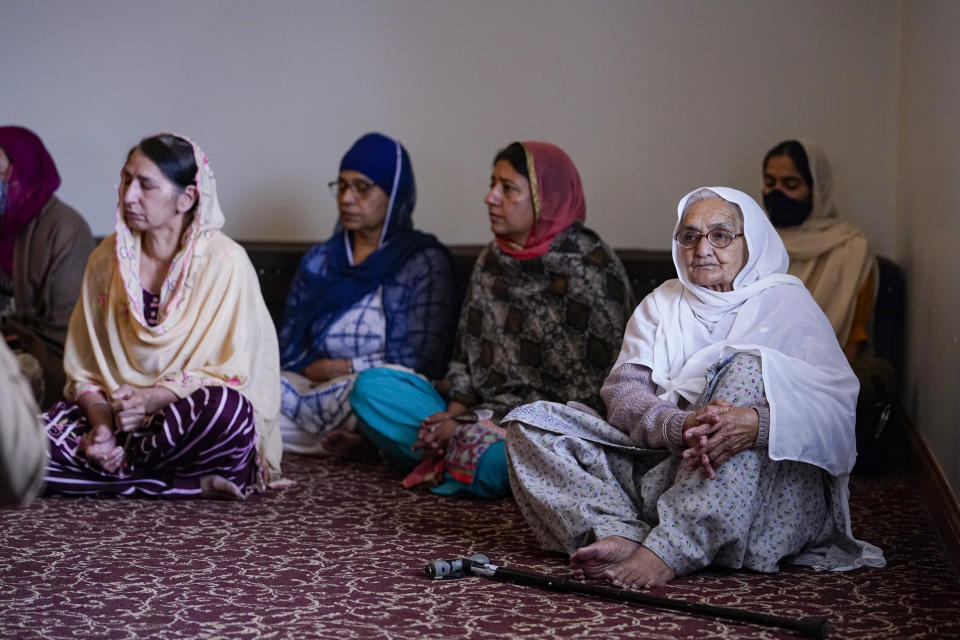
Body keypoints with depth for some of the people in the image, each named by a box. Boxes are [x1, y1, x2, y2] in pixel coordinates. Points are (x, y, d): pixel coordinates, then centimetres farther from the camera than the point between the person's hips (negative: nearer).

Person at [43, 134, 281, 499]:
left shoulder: (225, 262, -7)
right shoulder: (107, 259, 6)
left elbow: (230, 373, -11)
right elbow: (84, 370, 7)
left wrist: (154, 397, -24)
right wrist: (100, 423, -13)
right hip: (121, 419, 4)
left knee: (223, 407, -39)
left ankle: (117, 469, -13)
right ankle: (191, 485, -19)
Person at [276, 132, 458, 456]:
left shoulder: (425, 262, 4)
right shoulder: (318, 261, 21)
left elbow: (422, 364, -5)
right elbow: (289, 350, 14)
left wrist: (343, 368, -5)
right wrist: (315, 371, -8)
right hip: (315, 387, 5)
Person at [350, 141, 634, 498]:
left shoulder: (590, 271, -14)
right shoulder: (493, 259, 10)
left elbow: (580, 393, -16)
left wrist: (465, 426, -17)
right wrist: (456, 411, -7)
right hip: (484, 418, 7)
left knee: (494, 459, -39)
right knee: (371, 387, -5)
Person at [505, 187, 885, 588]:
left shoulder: (786, 302, 5)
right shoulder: (662, 303, 16)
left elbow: (837, 401, -11)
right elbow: (621, 392, -1)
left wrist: (760, 422, -33)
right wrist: (679, 427, -24)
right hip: (663, 466, 4)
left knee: (748, 365, -28)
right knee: (529, 422, -8)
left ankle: (669, 551, -36)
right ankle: (626, 536, -35)